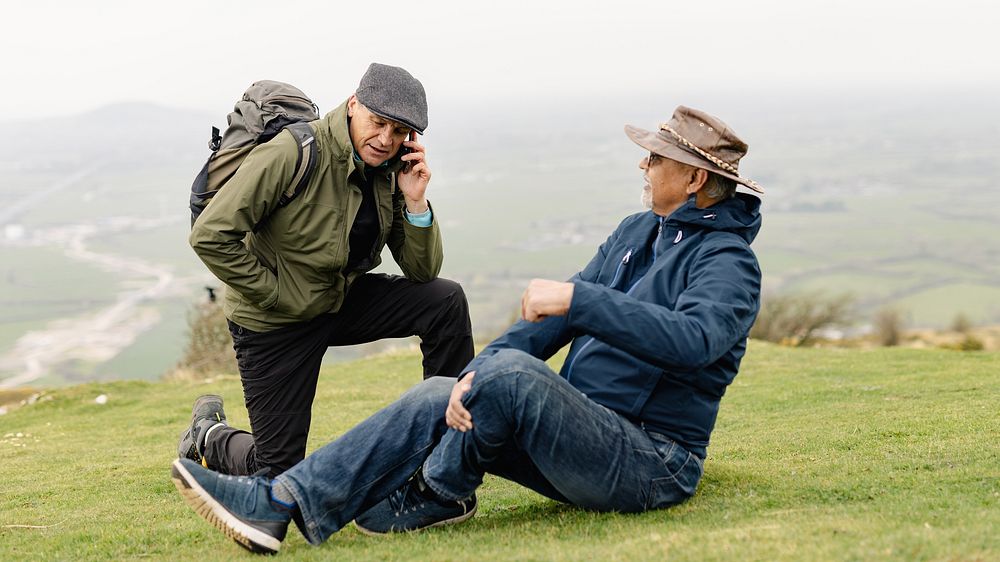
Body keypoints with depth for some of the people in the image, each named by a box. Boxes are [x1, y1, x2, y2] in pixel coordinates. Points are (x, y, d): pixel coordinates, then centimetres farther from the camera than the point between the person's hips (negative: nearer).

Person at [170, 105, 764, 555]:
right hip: (584, 437, 8)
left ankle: (434, 495, -4)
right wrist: (477, 376, -9)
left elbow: (692, 339, -33)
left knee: (513, 373, -30)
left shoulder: (728, 262, -10)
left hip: (653, 462, -8)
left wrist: (576, 298, -34)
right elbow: (550, 321, 8)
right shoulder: (636, 232, 16)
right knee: (438, 396, -8)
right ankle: (281, 503, -17)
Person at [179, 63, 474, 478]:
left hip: (343, 300, 6)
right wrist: (278, 296, -21)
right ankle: (208, 436, 33)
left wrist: (415, 202, -19)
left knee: (446, 300, -15)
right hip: (275, 320, -6)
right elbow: (210, 235, -27)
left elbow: (422, 271, -4)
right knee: (279, 474, -1)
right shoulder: (293, 153, -25)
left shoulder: (389, 171, -6)